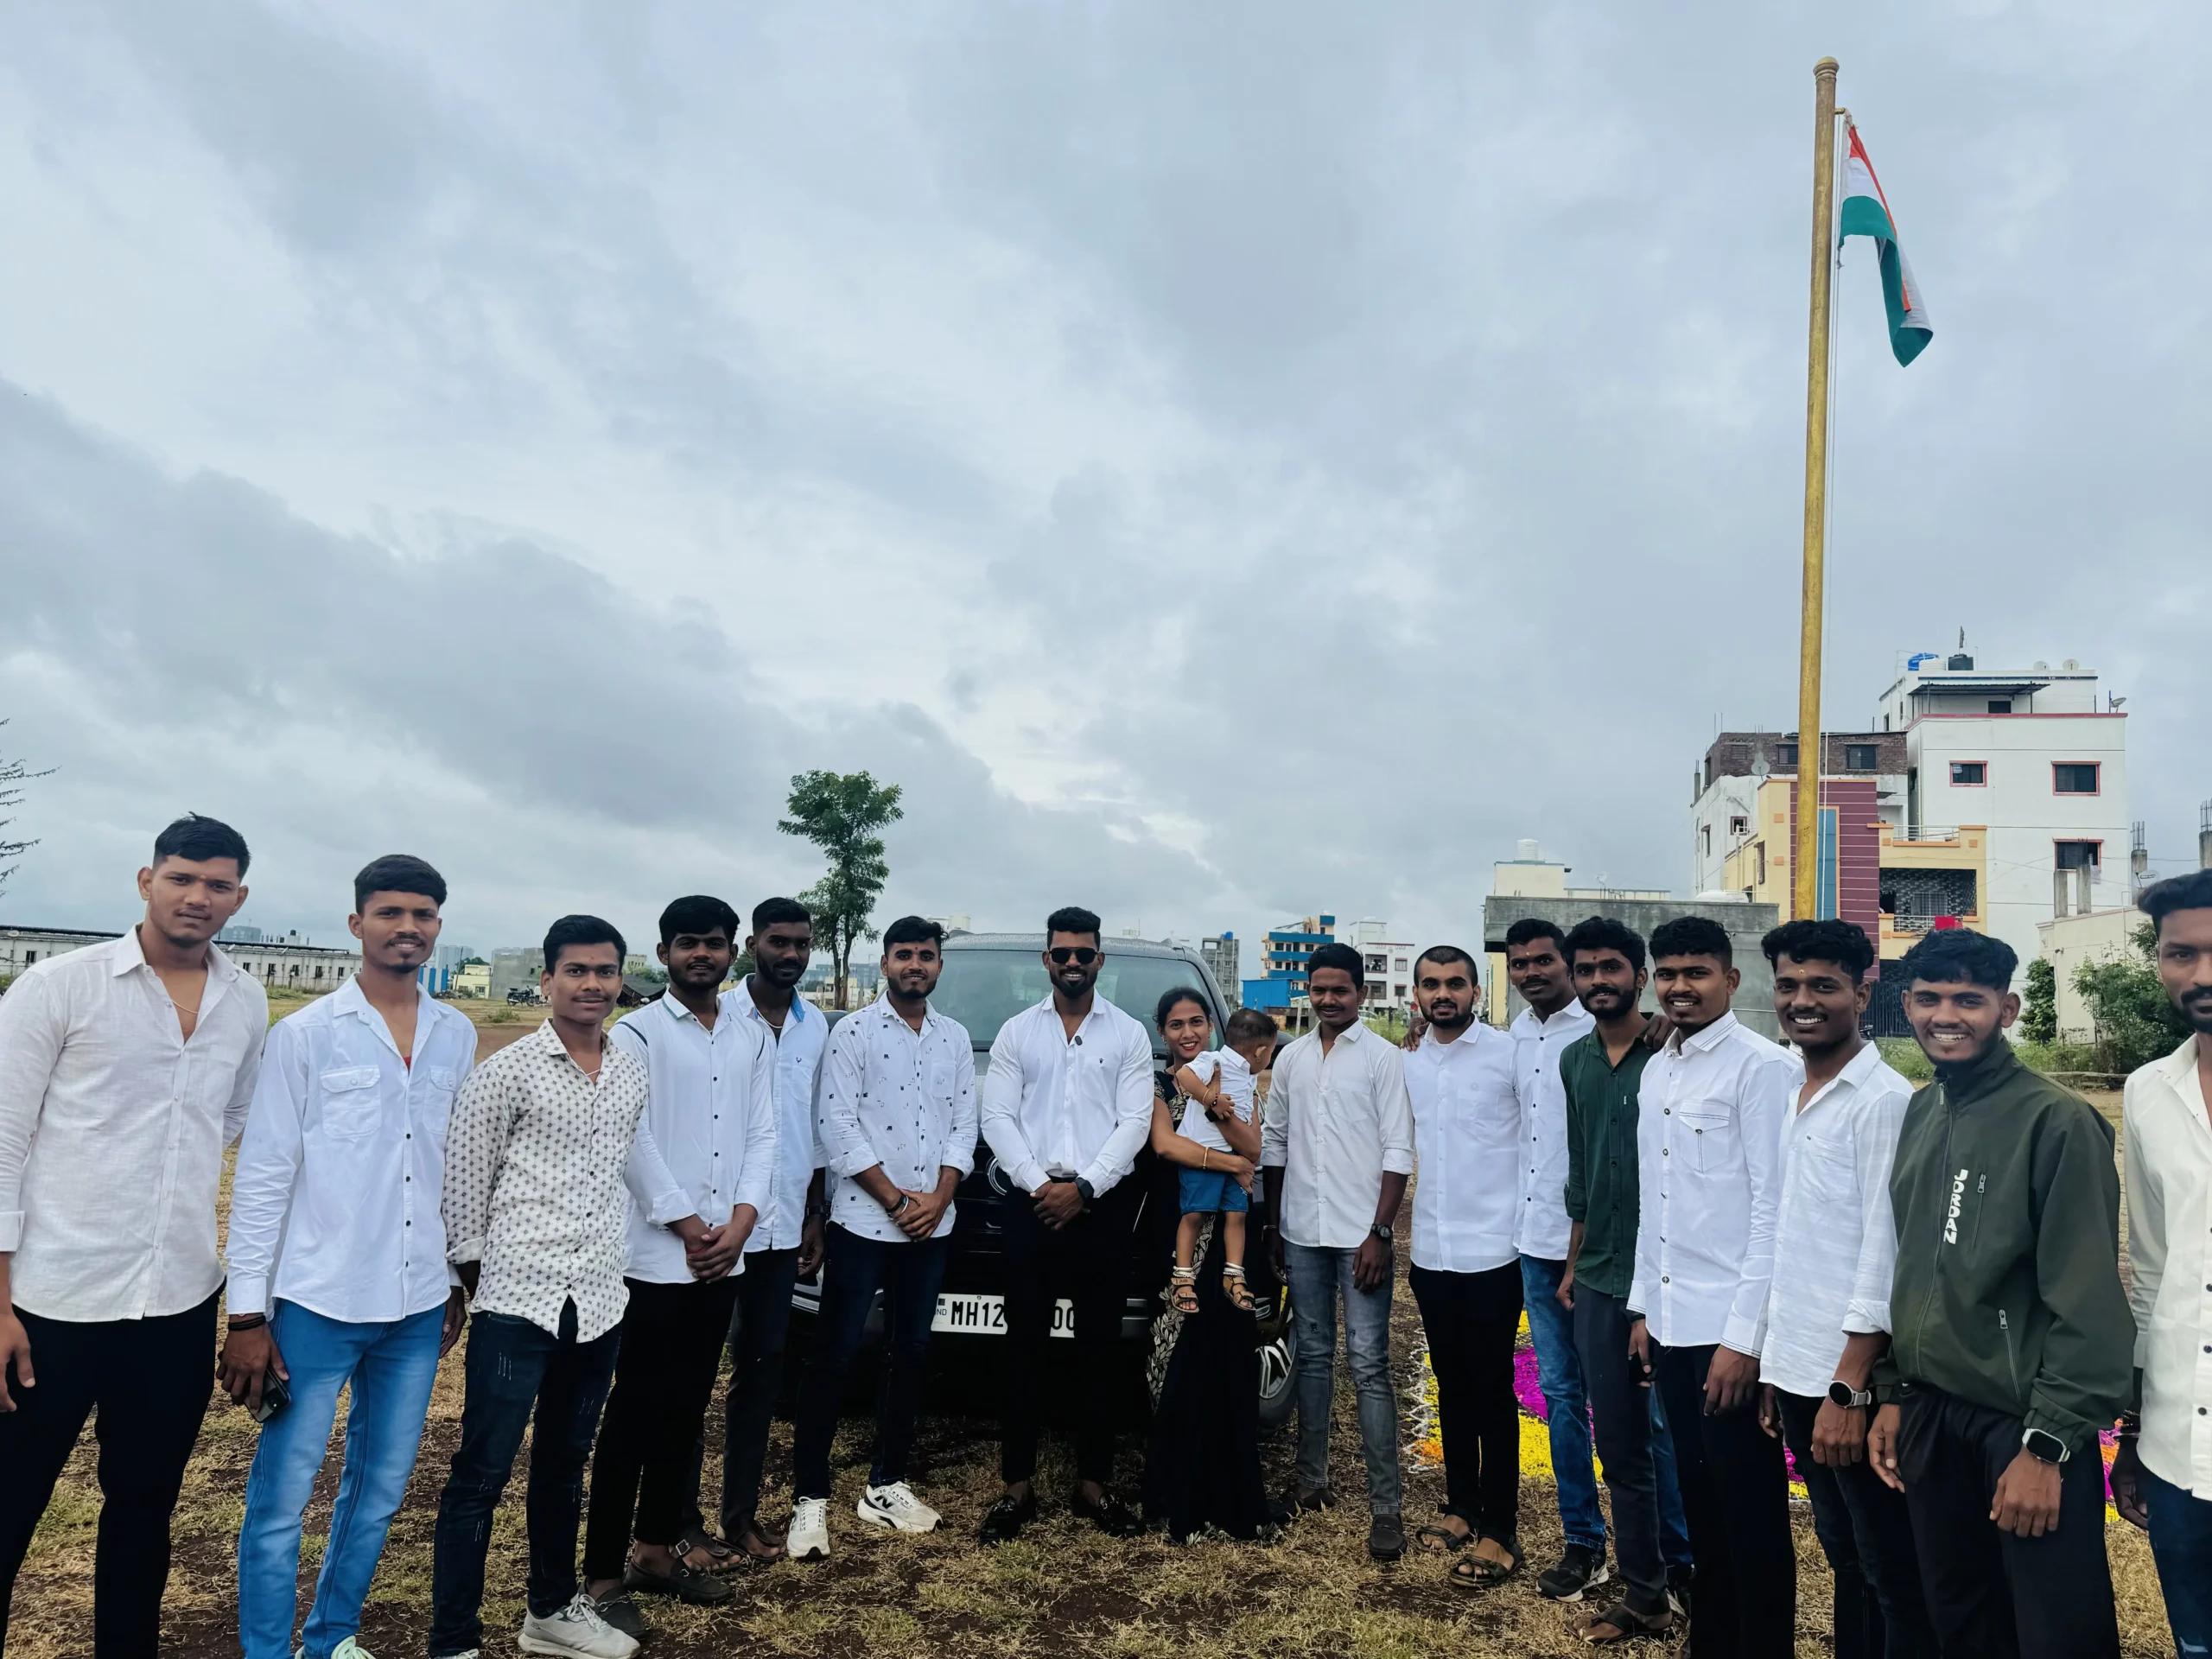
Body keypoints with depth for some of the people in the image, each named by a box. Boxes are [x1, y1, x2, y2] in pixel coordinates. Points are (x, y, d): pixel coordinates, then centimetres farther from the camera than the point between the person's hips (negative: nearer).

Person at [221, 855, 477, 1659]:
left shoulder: (457, 1036, 4)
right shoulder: (305, 1034, -7)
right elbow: (261, 1177, -6)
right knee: (281, 1502, 4)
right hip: (318, 1304, -4)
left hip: (419, 1309, 4)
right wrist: (247, 1314, -8)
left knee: (380, 1492, 16)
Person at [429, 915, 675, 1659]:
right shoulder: (506, 1072, -9)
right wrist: (475, 1279, 2)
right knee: (481, 1476, 1)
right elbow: (463, 1185, -4)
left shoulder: (634, 1074, 6)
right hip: (518, 1303, -5)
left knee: (564, 1465, 18)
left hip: (599, 1304, 5)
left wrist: (676, 1216, 22)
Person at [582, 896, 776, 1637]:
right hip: (655, 1257, -5)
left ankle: (657, 1547, 28)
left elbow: (763, 1135, 7)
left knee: (686, 1410, 14)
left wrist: (739, 1222, -6)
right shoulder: (635, 1033, -5)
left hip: (723, 1258, 5)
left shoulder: (753, 1038, 10)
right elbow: (635, 1143, -11)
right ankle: (605, 1573, 11)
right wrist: (691, 1228, -10)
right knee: (633, 1413, 1)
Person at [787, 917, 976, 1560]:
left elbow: (964, 1124, 7)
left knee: (909, 1355, 12)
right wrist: (897, 1200, -12)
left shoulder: (956, 1038, 9)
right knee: (835, 1357, -1)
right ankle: (810, 1498, 7)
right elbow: (839, 1128, -11)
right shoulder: (854, 1032, -6)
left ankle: (886, 1486, 23)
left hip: (932, 1227, 5)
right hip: (863, 1223, -5)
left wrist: (939, 1199, -7)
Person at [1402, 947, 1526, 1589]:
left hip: (1491, 1251, -5)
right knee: (1452, 1385, 16)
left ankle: (1500, 1532, 13)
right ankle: (1463, 1506, 30)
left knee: (1492, 1392, 3)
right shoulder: (1407, 1065, 7)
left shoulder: (1509, 1054, -9)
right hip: (1431, 1252, 5)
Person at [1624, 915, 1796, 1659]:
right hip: (1672, 1323, 7)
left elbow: (1774, 1209, -15)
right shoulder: (1655, 1071, 10)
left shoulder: (1762, 1067, -12)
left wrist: (1743, 1336, -17)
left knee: (1752, 1517, 6)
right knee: (1700, 1504, 18)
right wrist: (1643, 1305, 15)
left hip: (1730, 1330, -7)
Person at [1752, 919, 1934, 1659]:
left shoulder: (1884, 1101, -13)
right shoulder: (1794, 1100, 9)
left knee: (1895, 1577, 6)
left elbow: (1885, 1254, -17)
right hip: (1797, 1376, 7)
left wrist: (1848, 1389, -19)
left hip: (1852, 1382, -7)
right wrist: (1775, 1370, 13)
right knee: (1843, 1558, 18)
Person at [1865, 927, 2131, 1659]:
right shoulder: (1919, 1114, 6)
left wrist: (2048, 1443, -16)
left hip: (2025, 1424, -6)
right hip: (1931, 1416, 6)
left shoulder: (2057, 1120, -14)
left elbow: (2087, 1303, -15)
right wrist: (1895, 1391, 11)